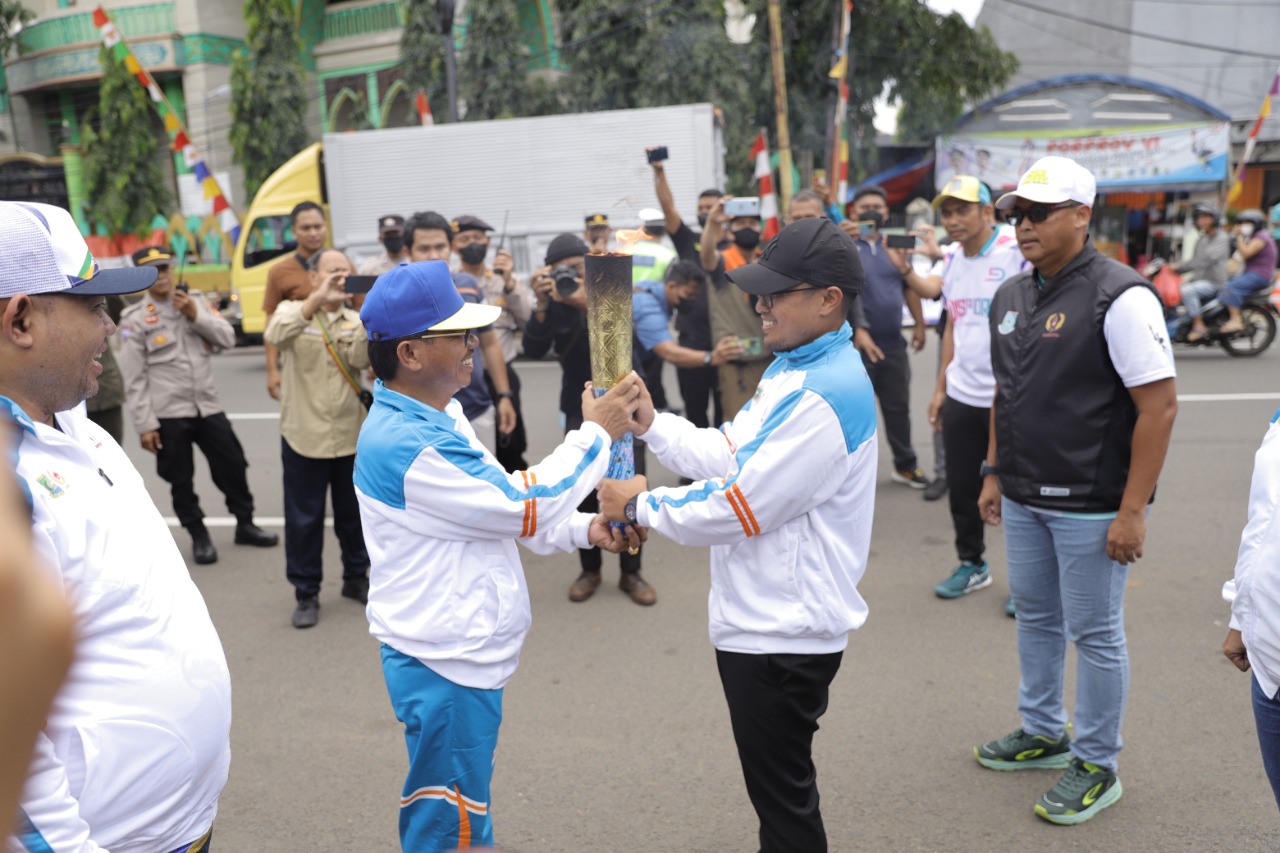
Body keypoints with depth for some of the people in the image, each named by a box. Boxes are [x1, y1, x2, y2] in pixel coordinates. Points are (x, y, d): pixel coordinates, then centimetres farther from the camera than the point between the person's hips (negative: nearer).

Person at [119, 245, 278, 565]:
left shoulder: (195, 303, 8)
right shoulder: (135, 320, -5)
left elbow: (228, 339, 1)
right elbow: (135, 379, -7)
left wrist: (196, 315, -11)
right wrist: (144, 424, -11)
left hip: (208, 407, 4)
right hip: (167, 414, -3)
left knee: (233, 465, 9)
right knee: (181, 480, 7)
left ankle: (245, 525, 26)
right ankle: (199, 537, 22)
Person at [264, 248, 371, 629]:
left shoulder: (356, 319, 6)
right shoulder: (292, 311, 0)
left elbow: (360, 359, -13)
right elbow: (276, 334, -24)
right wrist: (317, 298, -34)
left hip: (351, 435, 3)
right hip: (304, 435, -2)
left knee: (354, 513, 14)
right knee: (304, 519, 4)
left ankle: (356, 577, 32)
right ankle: (306, 593, 17)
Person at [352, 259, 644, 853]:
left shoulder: (439, 415, 5)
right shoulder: (405, 444, -27)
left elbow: (496, 507, 12)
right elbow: (524, 504, -23)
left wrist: (584, 530, 0)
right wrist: (596, 434, -12)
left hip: (463, 652, 10)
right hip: (444, 666, -10)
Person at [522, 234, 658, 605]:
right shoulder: (553, 301, -2)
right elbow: (533, 350, -15)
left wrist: (587, 304, -36)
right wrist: (541, 305, -27)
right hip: (581, 409, 1)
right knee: (583, 491, -1)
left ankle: (631, 572, 12)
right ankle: (589, 569, 16)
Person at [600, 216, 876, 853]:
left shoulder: (826, 394, -25)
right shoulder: (794, 367, 8)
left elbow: (739, 508, -24)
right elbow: (729, 454, 10)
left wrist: (641, 505, -12)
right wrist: (649, 423, -3)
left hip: (784, 633, -10)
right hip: (760, 618, 10)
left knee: (783, 791, 10)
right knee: (775, 780, 26)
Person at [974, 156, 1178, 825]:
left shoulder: (1119, 297, -15)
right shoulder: (1010, 297, 8)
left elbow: (1159, 405, -17)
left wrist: (1132, 510, -19)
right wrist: (994, 473, 14)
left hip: (1091, 505, -7)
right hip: (1023, 498, 7)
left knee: (1094, 633, 6)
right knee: (1036, 618, 19)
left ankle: (1097, 766, 23)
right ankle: (1043, 733, 38)